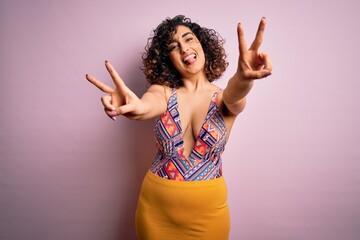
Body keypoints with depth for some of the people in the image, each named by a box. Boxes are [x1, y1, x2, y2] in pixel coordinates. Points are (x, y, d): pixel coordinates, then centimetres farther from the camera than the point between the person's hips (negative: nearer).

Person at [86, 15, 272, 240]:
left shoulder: (224, 98, -6)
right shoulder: (163, 92, -5)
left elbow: (236, 93, -29)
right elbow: (147, 106, -27)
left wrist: (244, 77, -52)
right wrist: (136, 106, -51)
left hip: (208, 211, 0)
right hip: (156, 207, 1)